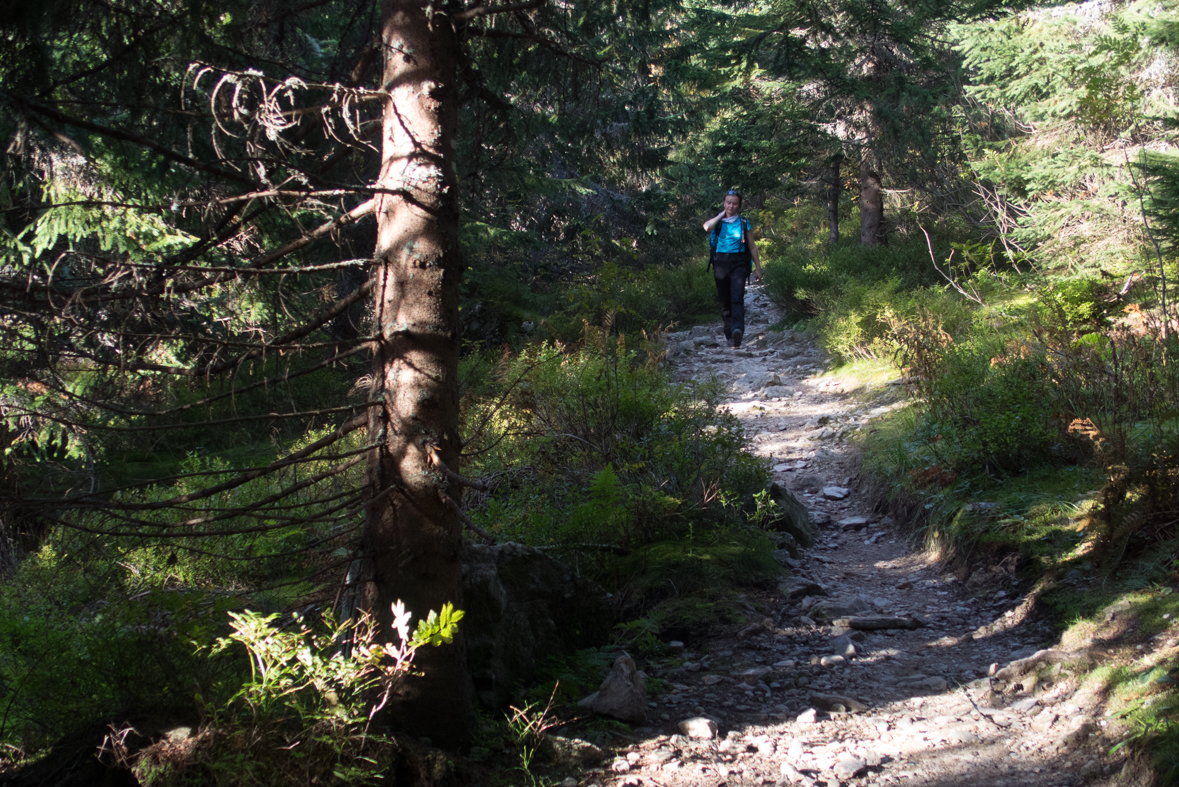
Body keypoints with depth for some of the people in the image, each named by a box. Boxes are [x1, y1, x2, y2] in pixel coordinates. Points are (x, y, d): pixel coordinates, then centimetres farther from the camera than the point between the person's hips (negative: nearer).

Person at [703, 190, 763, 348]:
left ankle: (738, 330, -36)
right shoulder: (717, 221, 8)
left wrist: (758, 268, 10)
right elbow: (707, 227, -17)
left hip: (739, 263, -2)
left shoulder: (744, 223, 6)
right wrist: (722, 215, -5)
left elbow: (752, 247, 11)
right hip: (721, 262, 2)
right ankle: (729, 332, 19)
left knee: (737, 298, -19)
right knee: (724, 300, 7)